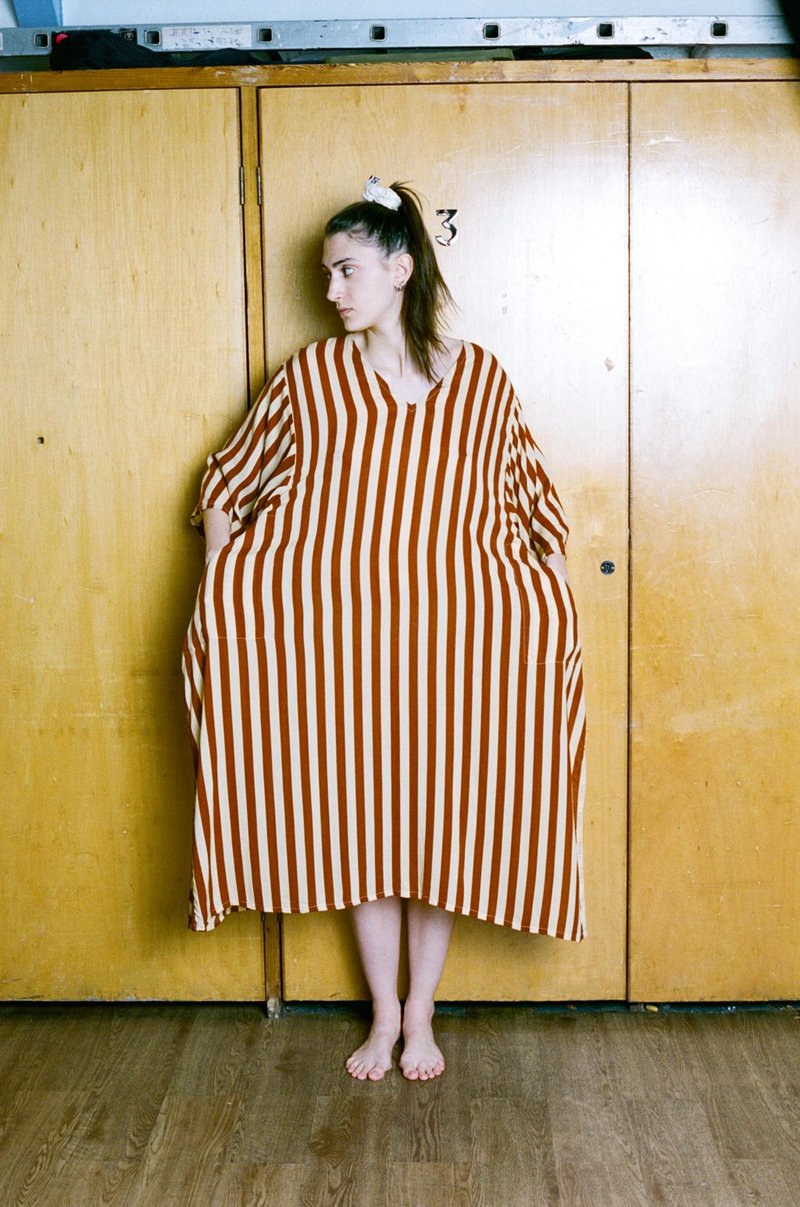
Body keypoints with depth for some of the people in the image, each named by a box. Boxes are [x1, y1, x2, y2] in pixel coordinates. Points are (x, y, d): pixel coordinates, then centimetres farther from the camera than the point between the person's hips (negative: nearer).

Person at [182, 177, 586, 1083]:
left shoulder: (481, 377, 0)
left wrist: (545, 587, 0)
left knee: (442, 813, 6)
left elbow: (526, 500, 8)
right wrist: (223, 581, -1)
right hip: (339, 637, 1)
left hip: (450, 639, 0)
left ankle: (421, 1014, 26)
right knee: (358, 817, 8)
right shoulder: (312, 374, 1)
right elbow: (227, 483, 8)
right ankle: (383, 1013, 27)